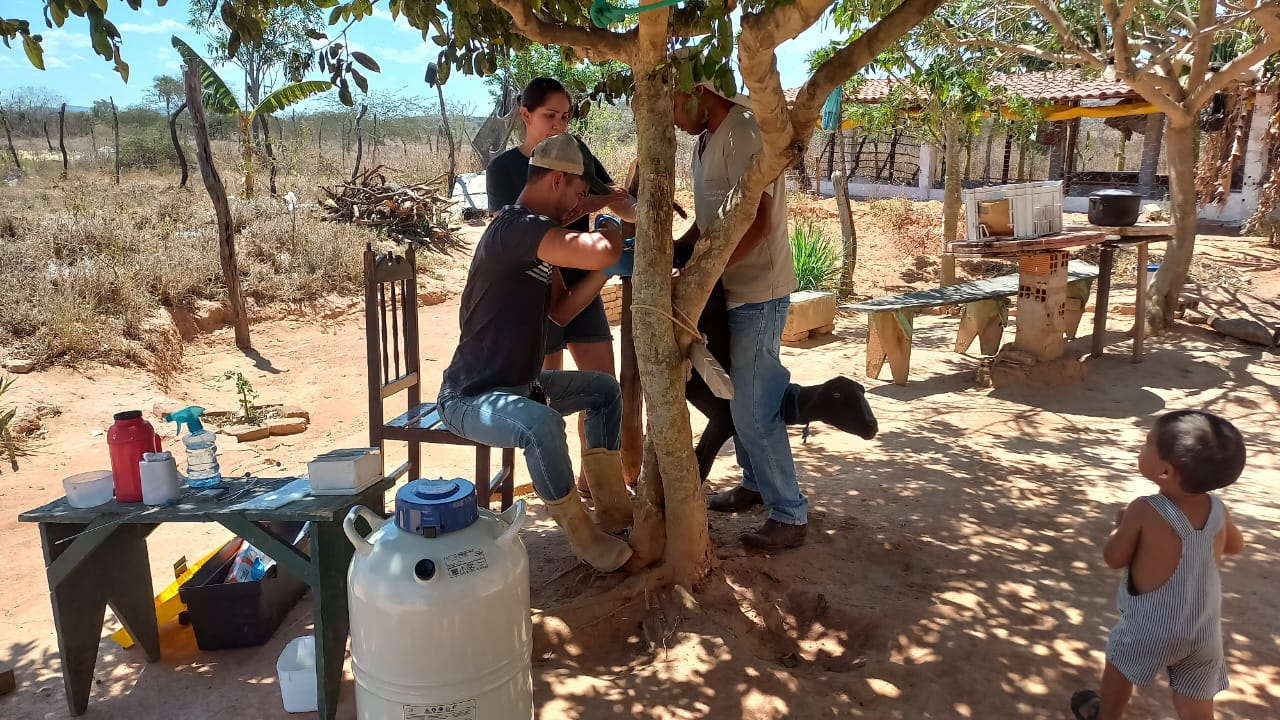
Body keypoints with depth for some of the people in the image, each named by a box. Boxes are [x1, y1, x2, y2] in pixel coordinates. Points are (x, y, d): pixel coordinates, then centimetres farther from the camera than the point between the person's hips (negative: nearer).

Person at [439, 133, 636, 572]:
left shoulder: (539, 236, 9)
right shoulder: (515, 227, -24)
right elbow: (601, 251, -37)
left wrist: (603, 266, 0)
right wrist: (617, 232, -14)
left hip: (520, 384, 11)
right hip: (471, 398, -11)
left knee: (605, 389, 19)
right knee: (542, 425, -39)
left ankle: (612, 508, 20)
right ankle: (582, 534, -14)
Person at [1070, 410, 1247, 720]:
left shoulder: (1144, 510, -23)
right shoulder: (1217, 509, -7)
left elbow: (1114, 558, -12)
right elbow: (1234, 545, 15)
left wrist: (1121, 525, 4)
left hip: (1151, 626, -4)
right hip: (1205, 631, 4)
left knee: (1119, 664, 24)